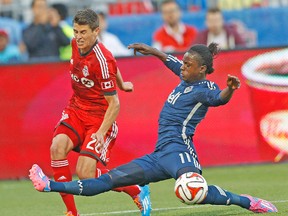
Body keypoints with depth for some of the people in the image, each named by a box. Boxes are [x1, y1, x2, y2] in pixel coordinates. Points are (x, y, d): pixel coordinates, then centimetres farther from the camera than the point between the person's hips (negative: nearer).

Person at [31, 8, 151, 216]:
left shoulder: (102, 60, -23)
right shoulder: (76, 44, 0)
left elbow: (114, 104, -20)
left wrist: (101, 134, -31)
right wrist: (121, 84, 33)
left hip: (100, 118, -7)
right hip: (76, 110, 7)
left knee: (85, 172, -15)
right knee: (57, 147, -22)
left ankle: (138, 192, 9)